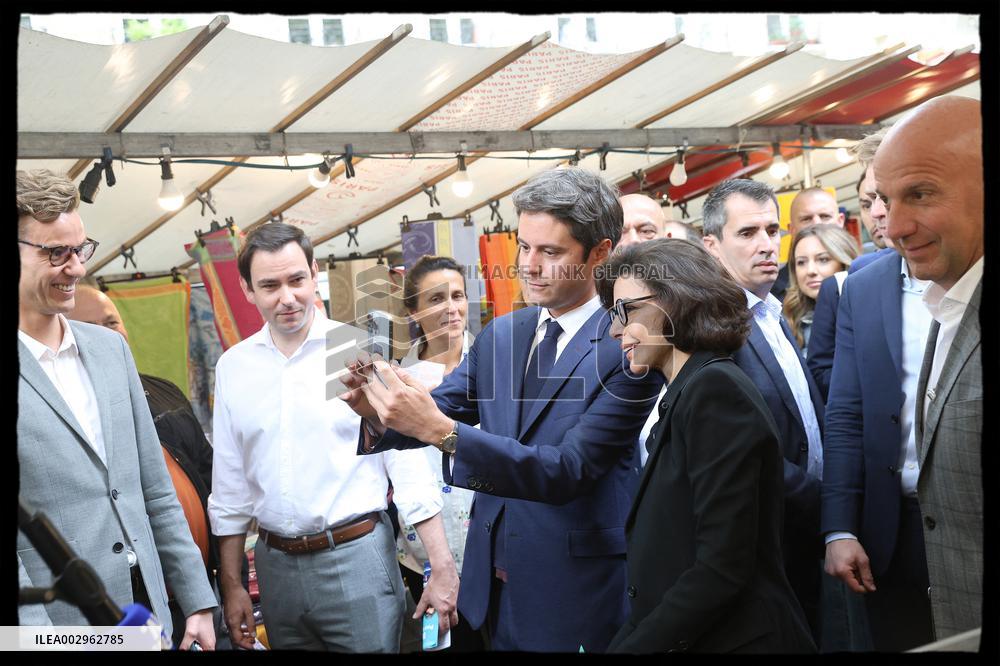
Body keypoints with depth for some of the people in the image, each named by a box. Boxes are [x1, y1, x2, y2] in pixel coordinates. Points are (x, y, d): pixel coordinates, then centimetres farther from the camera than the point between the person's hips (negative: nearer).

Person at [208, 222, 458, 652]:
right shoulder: (234, 366, 5)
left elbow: (409, 463, -7)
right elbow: (230, 487, 11)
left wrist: (442, 569, -10)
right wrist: (231, 586, 11)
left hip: (357, 557, -3)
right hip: (276, 564, 4)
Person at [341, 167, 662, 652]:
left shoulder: (627, 349, -16)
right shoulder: (500, 334, 6)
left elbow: (569, 470, -23)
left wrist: (443, 431, -32)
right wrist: (377, 408, -17)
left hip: (574, 596, -5)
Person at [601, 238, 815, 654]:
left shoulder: (716, 389, -15)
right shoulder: (685, 394, 13)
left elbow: (723, 568, -21)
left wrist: (632, 646, -17)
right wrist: (624, 640, 2)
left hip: (737, 638, -8)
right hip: (684, 637, 8)